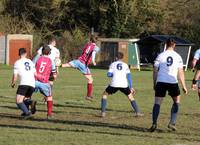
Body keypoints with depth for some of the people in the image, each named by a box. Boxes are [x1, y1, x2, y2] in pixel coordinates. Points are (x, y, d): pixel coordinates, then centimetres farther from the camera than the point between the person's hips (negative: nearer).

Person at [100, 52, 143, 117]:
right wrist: (131, 87, 8)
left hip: (114, 84, -1)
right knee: (130, 97, 21)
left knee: (105, 94, 20)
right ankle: (137, 112, 11)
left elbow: (109, 74, 2)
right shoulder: (125, 65, 14)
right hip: (124, 85, 1)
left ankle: (103, 112, 8)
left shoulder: (113, 64, 10)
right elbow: (129, 76, 7)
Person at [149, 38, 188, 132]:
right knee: (176, 102, 20)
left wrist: (154, 84, 15)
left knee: (157, 103, 5)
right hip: (173, 82, 0)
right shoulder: (178, 57, 3)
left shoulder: (160, 56, 3)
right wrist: (184, 86, 6)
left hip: (161, 82, 0)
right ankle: (172, 123, 11)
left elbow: (155, 71, 5)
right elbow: (181, 73, 1)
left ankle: (154, 123, -10)